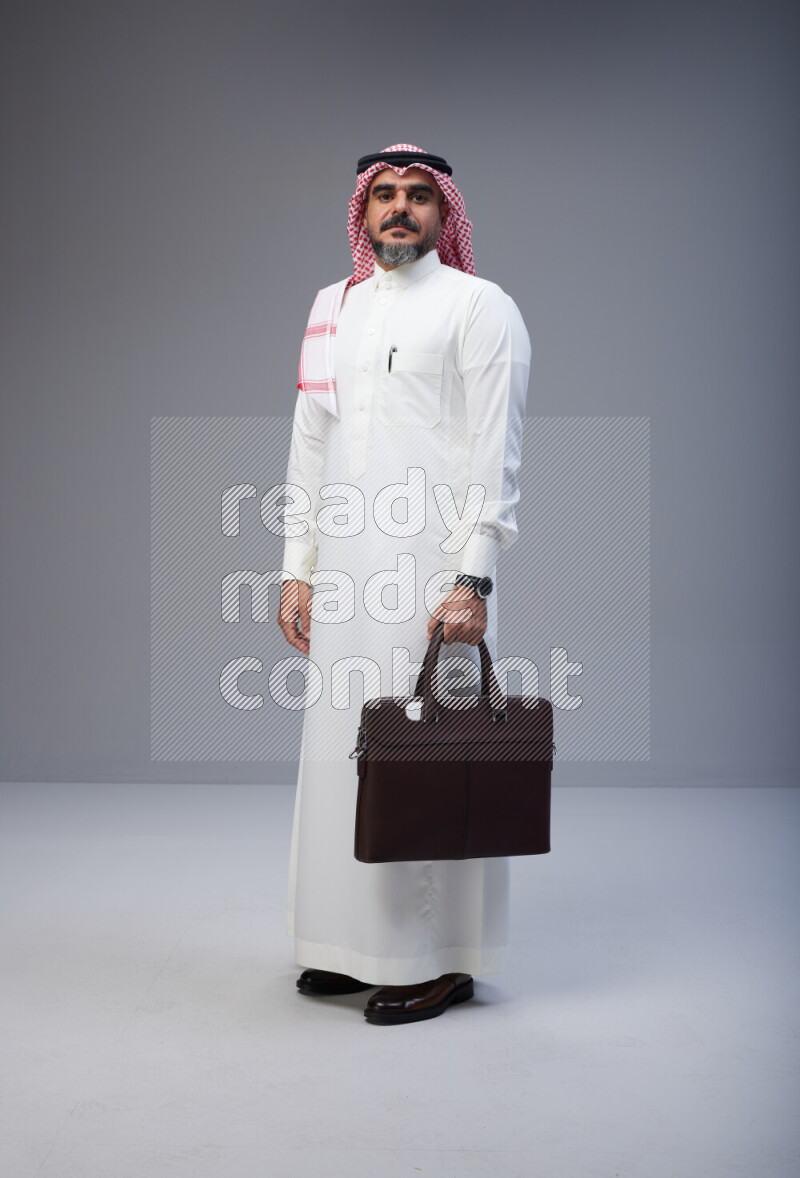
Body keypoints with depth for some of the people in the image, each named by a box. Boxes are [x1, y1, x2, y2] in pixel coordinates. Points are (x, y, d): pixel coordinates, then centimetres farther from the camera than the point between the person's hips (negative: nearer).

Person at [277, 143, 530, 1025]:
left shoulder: (479, 306, 1)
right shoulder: (332, 307, 19)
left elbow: (495, 455, -6)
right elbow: (309, 445, 18)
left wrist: (473, 579, -15)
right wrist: (297, 567, 12)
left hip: (432, 569, -6)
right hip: (344, 571, 6)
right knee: (342, 751, 7)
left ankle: (440, 958, 6)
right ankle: (356, 943, 19)